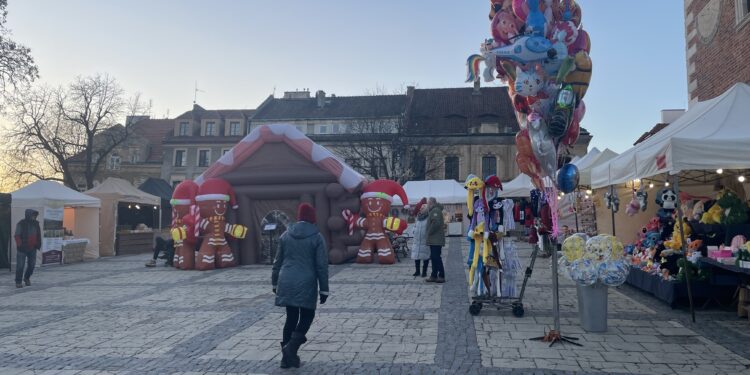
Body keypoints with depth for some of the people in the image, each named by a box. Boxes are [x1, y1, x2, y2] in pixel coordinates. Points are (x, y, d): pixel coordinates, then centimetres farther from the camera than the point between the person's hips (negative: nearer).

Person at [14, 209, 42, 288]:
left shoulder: (36, 224, 7)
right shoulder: (21, 224, -9)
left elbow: (38, 235, 14)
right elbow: (17, 236, -10)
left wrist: (38, 244, 7)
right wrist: (20, 245, -18)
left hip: (32, 249, 5)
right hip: (22, 249, -5)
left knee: (32, 264, 9)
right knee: (20, 265, -2)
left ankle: (27, 277, 30)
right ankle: (18, 282, 9)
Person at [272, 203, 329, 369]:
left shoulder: (286, 235, 7)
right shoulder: (317, 237, -5)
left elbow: (278, 261, 12)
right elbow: (322, 266, -6)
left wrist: (275, 283, 22)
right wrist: (323, 289, 0)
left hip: (286, 282, 4)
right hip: (306, 283, -4)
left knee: (291, 317, 14)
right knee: (307, 316, 10)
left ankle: (287, 355, 16)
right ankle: (291, 347, -10)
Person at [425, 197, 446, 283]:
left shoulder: (436, 211, -13)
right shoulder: (433, 211, 21)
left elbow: (436, 223, -25)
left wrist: (429, 232, -16)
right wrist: (429, 232, 17)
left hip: (436, 240, -11)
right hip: (434, 240, 11)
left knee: (436, 257, -9)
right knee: (434, 257, 12)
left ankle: (441, 276, -7)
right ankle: (434, 276, 17)